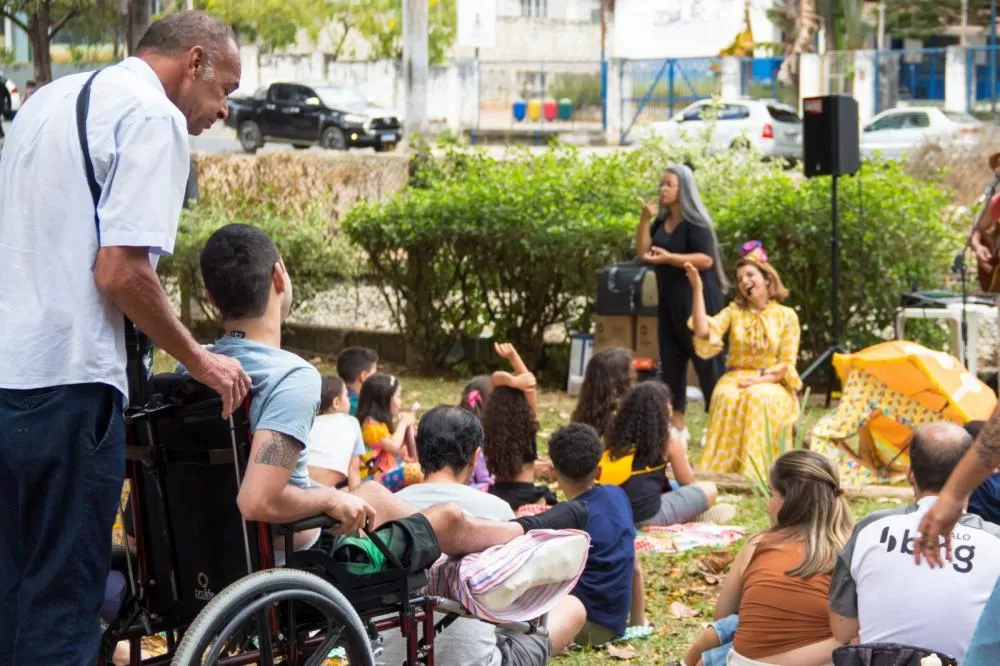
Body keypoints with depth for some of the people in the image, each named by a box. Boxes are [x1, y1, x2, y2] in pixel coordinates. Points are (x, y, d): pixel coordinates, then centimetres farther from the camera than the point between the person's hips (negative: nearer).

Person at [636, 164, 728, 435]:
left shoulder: (695, 222, -10)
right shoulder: (661, 222, 11)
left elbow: (706, 259, -19)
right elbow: (642, 253, 5)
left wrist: (668, 257, -25)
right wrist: (644, 220, -5)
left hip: (697, 300, -8)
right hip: (669, 302, 8)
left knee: (707, 361, -5)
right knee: (670, 361, 8)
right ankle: (675, 423, 14)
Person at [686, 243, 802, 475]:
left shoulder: (786, 316, 4)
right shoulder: (734, 311, 10)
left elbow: (787, 365, 1)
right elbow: (704, 333, -8)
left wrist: (760, 379, -16)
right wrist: (697, 289, -11)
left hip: (772, 384, -1)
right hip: (735, 379, 1)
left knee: (758, 398, -36)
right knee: (727, 398, -34)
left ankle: (751, 471, -37)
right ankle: (723, 468, -35)